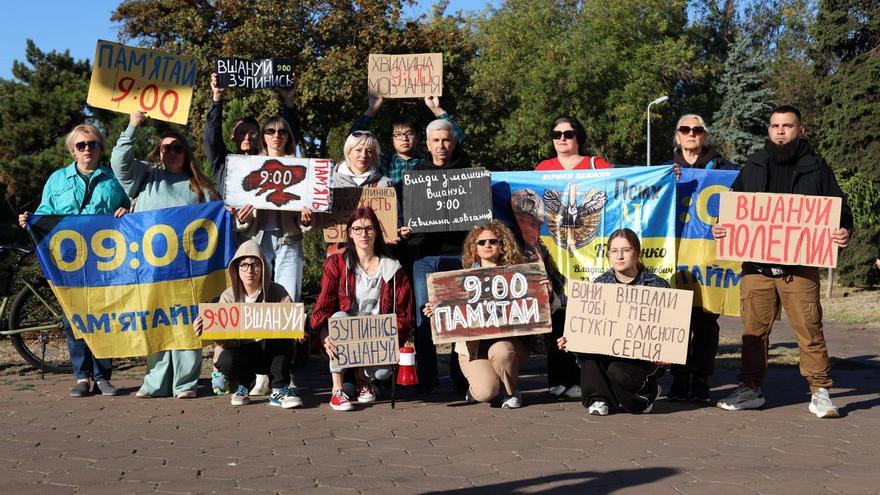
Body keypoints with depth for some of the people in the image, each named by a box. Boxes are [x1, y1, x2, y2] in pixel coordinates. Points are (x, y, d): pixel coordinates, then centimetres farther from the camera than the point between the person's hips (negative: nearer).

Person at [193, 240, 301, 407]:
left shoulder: (276, 292, -7)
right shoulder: (229, 296, -4)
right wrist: (206, 331, -36)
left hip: (271, 350, -1)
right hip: (243, 351, 1)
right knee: (226, 361, -33)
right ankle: (244, 383, 5)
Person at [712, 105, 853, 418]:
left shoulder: (816, 167, 8)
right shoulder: (754, 167, 15)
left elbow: (840, 210, 7)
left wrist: (843, 232, -13)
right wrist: (720, 228, 0)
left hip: (800, 268, -2)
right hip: (756, 266, 3)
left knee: (809, 330, -4)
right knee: (754, 330, 6)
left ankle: (819, 392, 7)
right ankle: (750, 389, 16)